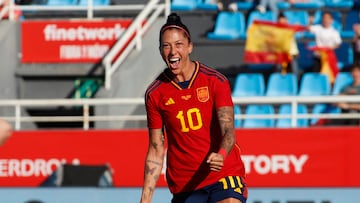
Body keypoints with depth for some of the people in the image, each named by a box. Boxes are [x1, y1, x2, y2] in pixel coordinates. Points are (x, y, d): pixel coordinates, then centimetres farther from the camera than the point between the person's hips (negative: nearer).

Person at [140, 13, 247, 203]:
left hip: (225, 175, -3)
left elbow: (228, 130, -13)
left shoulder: (215, 81, -4)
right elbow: (156, 151, 7)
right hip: (183, 186, 3)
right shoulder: (154, 94, 3)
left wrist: (221, 155, -37)